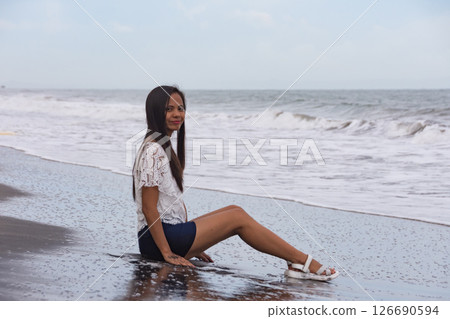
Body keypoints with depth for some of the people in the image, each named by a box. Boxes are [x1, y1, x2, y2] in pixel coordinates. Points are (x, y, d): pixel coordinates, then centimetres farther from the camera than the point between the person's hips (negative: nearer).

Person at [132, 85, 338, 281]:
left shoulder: (164, 146, 16)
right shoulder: (153, 150, -16)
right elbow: (149, 208, -20)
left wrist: (191, 244, 15)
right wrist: (167, 253, -20)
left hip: (171, 231, 10)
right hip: (158, 237, -10)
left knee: (234, 211, 5)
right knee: (237, 218, -9)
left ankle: (296, 263, 0)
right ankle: (303, 262, -3)